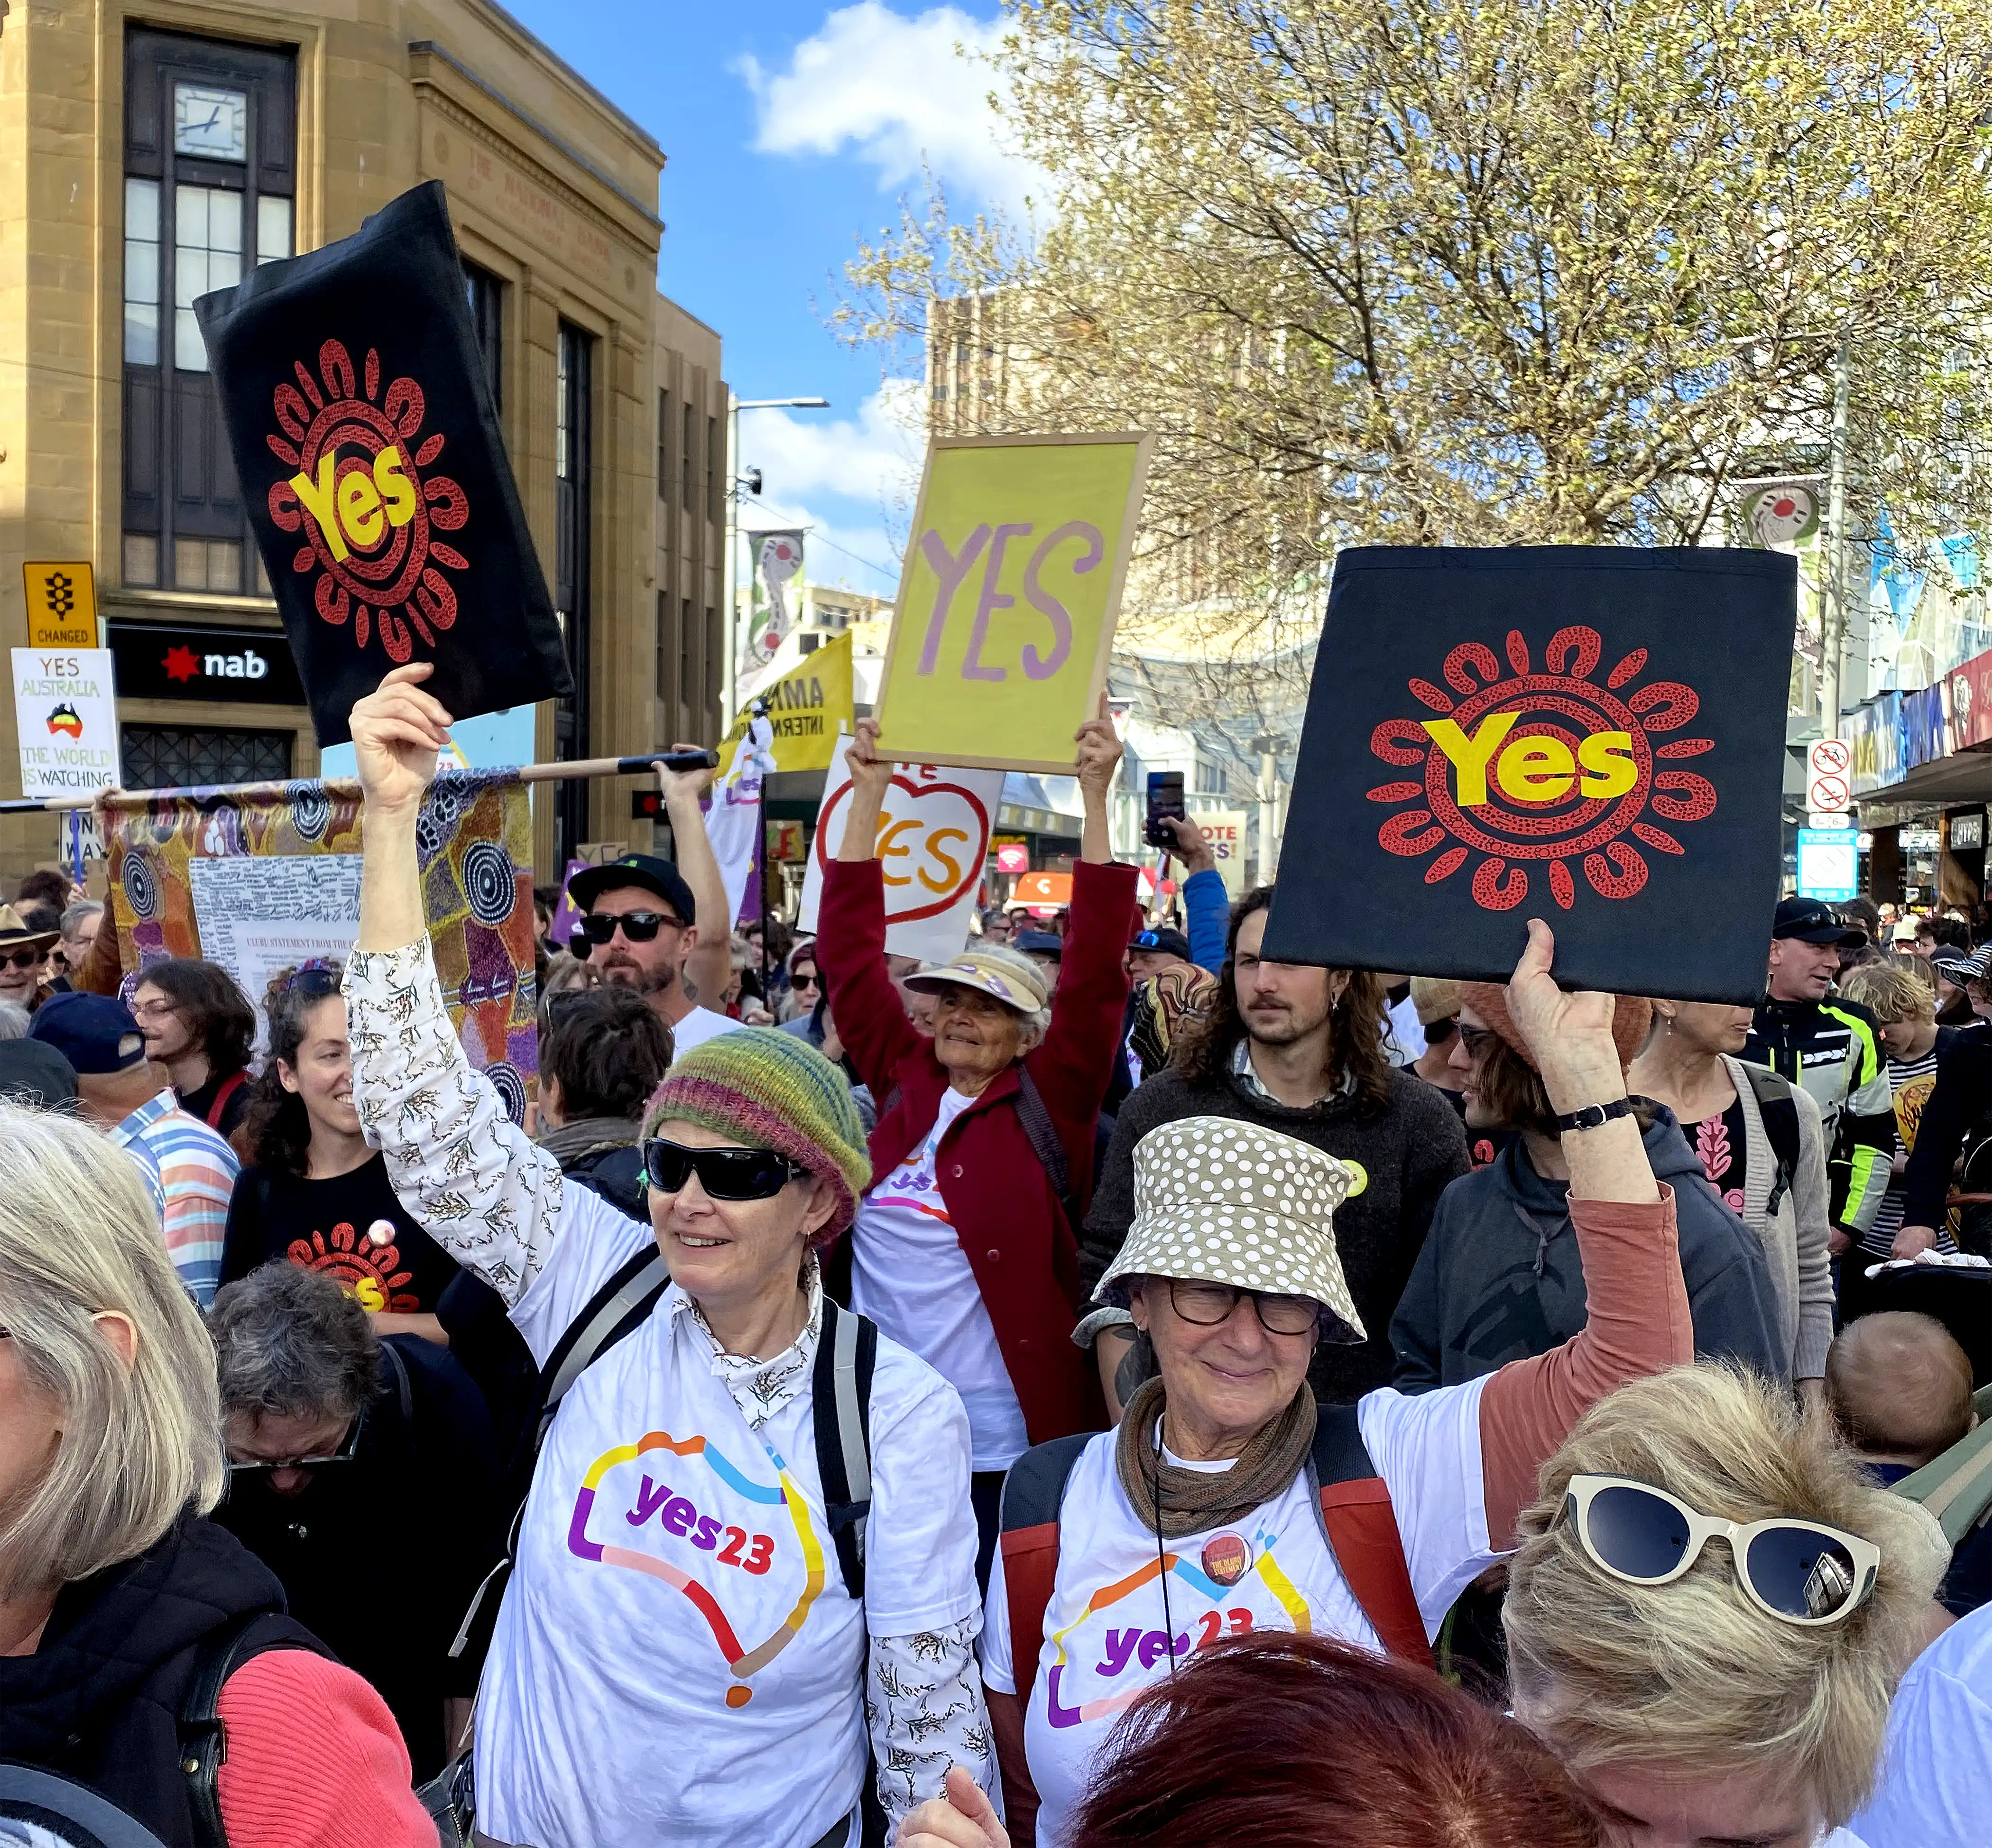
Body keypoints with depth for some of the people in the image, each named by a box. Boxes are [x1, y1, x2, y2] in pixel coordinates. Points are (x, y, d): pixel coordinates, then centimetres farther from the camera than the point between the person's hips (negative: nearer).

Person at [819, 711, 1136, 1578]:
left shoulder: (1048, 1100, -2)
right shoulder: (902, 1081, 6)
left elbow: (1095, 970, -11)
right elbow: (851, 952, 6)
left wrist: (1095, 797, -16)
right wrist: (869, 791, 3)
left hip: (1003, 1445, -3)